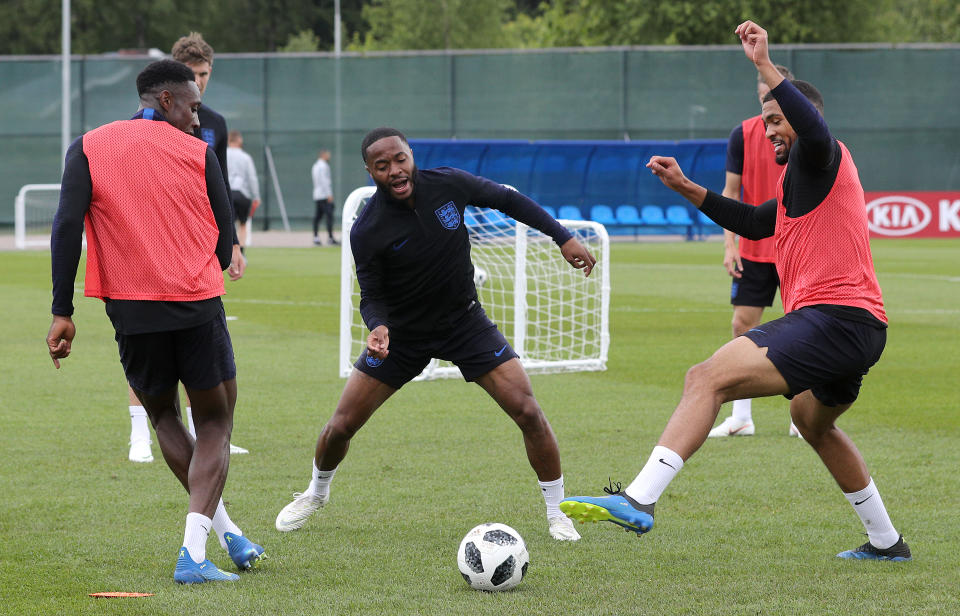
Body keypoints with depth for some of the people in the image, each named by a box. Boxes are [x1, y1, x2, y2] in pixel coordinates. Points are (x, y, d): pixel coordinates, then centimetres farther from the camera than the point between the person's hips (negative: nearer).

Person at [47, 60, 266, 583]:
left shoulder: (89, 148, 5)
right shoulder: (197, 152, 4)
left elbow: (67, 226, -5)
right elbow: (226, 235, 6)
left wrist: (62, 313, -5)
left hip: (131, 309, 1)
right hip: (198, 305, -1)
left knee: (163, 416, 24)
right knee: (214, 423, 10)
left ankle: (226, 531, 21)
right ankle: (193, 553, -7)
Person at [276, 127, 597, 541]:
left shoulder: (447, 184, -16)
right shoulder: (367, 230, -22)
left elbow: (507, 200, 1)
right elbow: (372, 296, -12)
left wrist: (562, 236, 0)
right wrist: (378, 328, -35)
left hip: (465, 321, 1)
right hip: (402, 333, -1)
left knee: (527, 411, -13)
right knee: (342, 424, -1)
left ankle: (556, 513, 5)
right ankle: (316, 494, 32)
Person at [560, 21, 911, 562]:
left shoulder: (823, 159, -2)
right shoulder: (805, 183, 29)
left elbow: (814, 129, -27)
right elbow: (752, 222, 36)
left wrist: (766, 66, -28)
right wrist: (687, 188, 29)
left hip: (831, 314, -11)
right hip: (863, 331, 11)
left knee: (708, 379, -21)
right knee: (813, 419, 35)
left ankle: (639, 500, -35)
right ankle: (886, 542, 39)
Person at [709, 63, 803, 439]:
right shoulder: (743, 135, 0)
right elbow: (731, 192, 4)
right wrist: (729, 244, -4)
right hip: (753, 249, 1)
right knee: (743, 324, -3)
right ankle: (741, 418, 4)